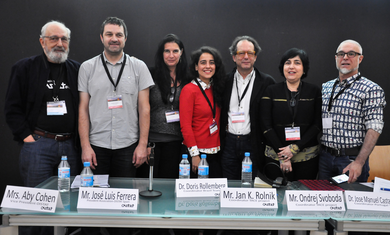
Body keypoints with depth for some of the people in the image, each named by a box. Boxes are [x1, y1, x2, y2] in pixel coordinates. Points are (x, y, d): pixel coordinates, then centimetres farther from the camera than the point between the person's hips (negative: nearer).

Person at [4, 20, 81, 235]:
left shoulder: (76, 70, 11)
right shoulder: (24, 68, 3)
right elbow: (12, 109, 1)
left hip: (69, 145, 3)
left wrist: (79, 139, 3)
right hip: (38, 145, -3)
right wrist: (27, 136, -7)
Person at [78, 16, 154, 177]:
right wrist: (85, 146, -4)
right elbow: (83, 109, 3)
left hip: (128, 146, 0)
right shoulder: (87, 67, 5)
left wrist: (143, 144, -4)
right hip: (96, 146, 1)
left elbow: (144, 108, 2)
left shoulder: (139, 67, 4)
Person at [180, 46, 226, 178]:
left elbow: (218, 120, 13)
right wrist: (194, 154, -15)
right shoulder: (189, 90, -9)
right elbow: (185, 125, -12)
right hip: (197, 152, -6)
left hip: (216, 152, 6)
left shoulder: (216, 88, 10)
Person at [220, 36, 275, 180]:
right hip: (229, 143, 2)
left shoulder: (267, 82, -1)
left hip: (254, 144, -2)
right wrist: (220, 142, 5)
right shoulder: (225, 81, 7)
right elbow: (220, 113, 11)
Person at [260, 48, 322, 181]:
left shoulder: (314, 92, 5)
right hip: (275, 155, 0)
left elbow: (318, 124, 0)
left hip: (307, 158, 1)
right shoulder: (271, 91, 3)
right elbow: (266, 125, -3)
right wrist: (282, 156, -10)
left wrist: (296, 148, -11)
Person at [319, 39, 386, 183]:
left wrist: (359, 162, -21)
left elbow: (374, 129, -13)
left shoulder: (371, 89, -6)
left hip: (352, 158, -4)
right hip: (325, 156, 5)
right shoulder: (325, 87, 11)